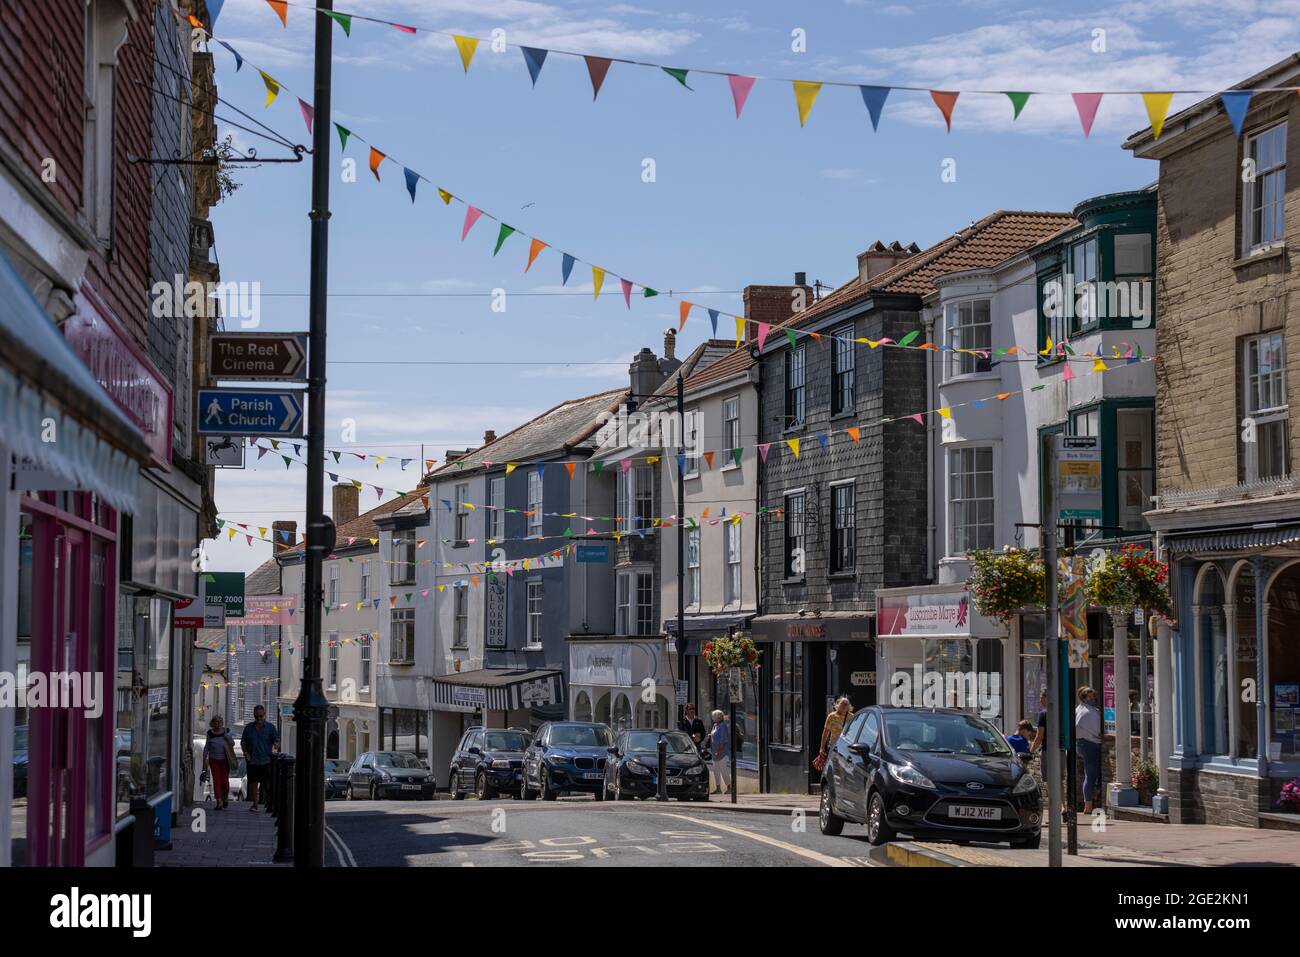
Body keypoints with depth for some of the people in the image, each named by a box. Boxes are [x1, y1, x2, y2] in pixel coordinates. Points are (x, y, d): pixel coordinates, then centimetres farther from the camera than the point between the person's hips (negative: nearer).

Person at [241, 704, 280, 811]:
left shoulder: (270, 727, 3)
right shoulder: (248, 728, 11)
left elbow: (277, 741, 3)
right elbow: (243, 741, 17)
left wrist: (276, 747, -16)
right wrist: (245, 752, 2)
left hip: (266, 760, -3)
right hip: (252, 761, 3)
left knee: (268, 783, -5)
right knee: (253, 782, 6)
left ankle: (270, 804, 3)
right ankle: (255, 804, 13)